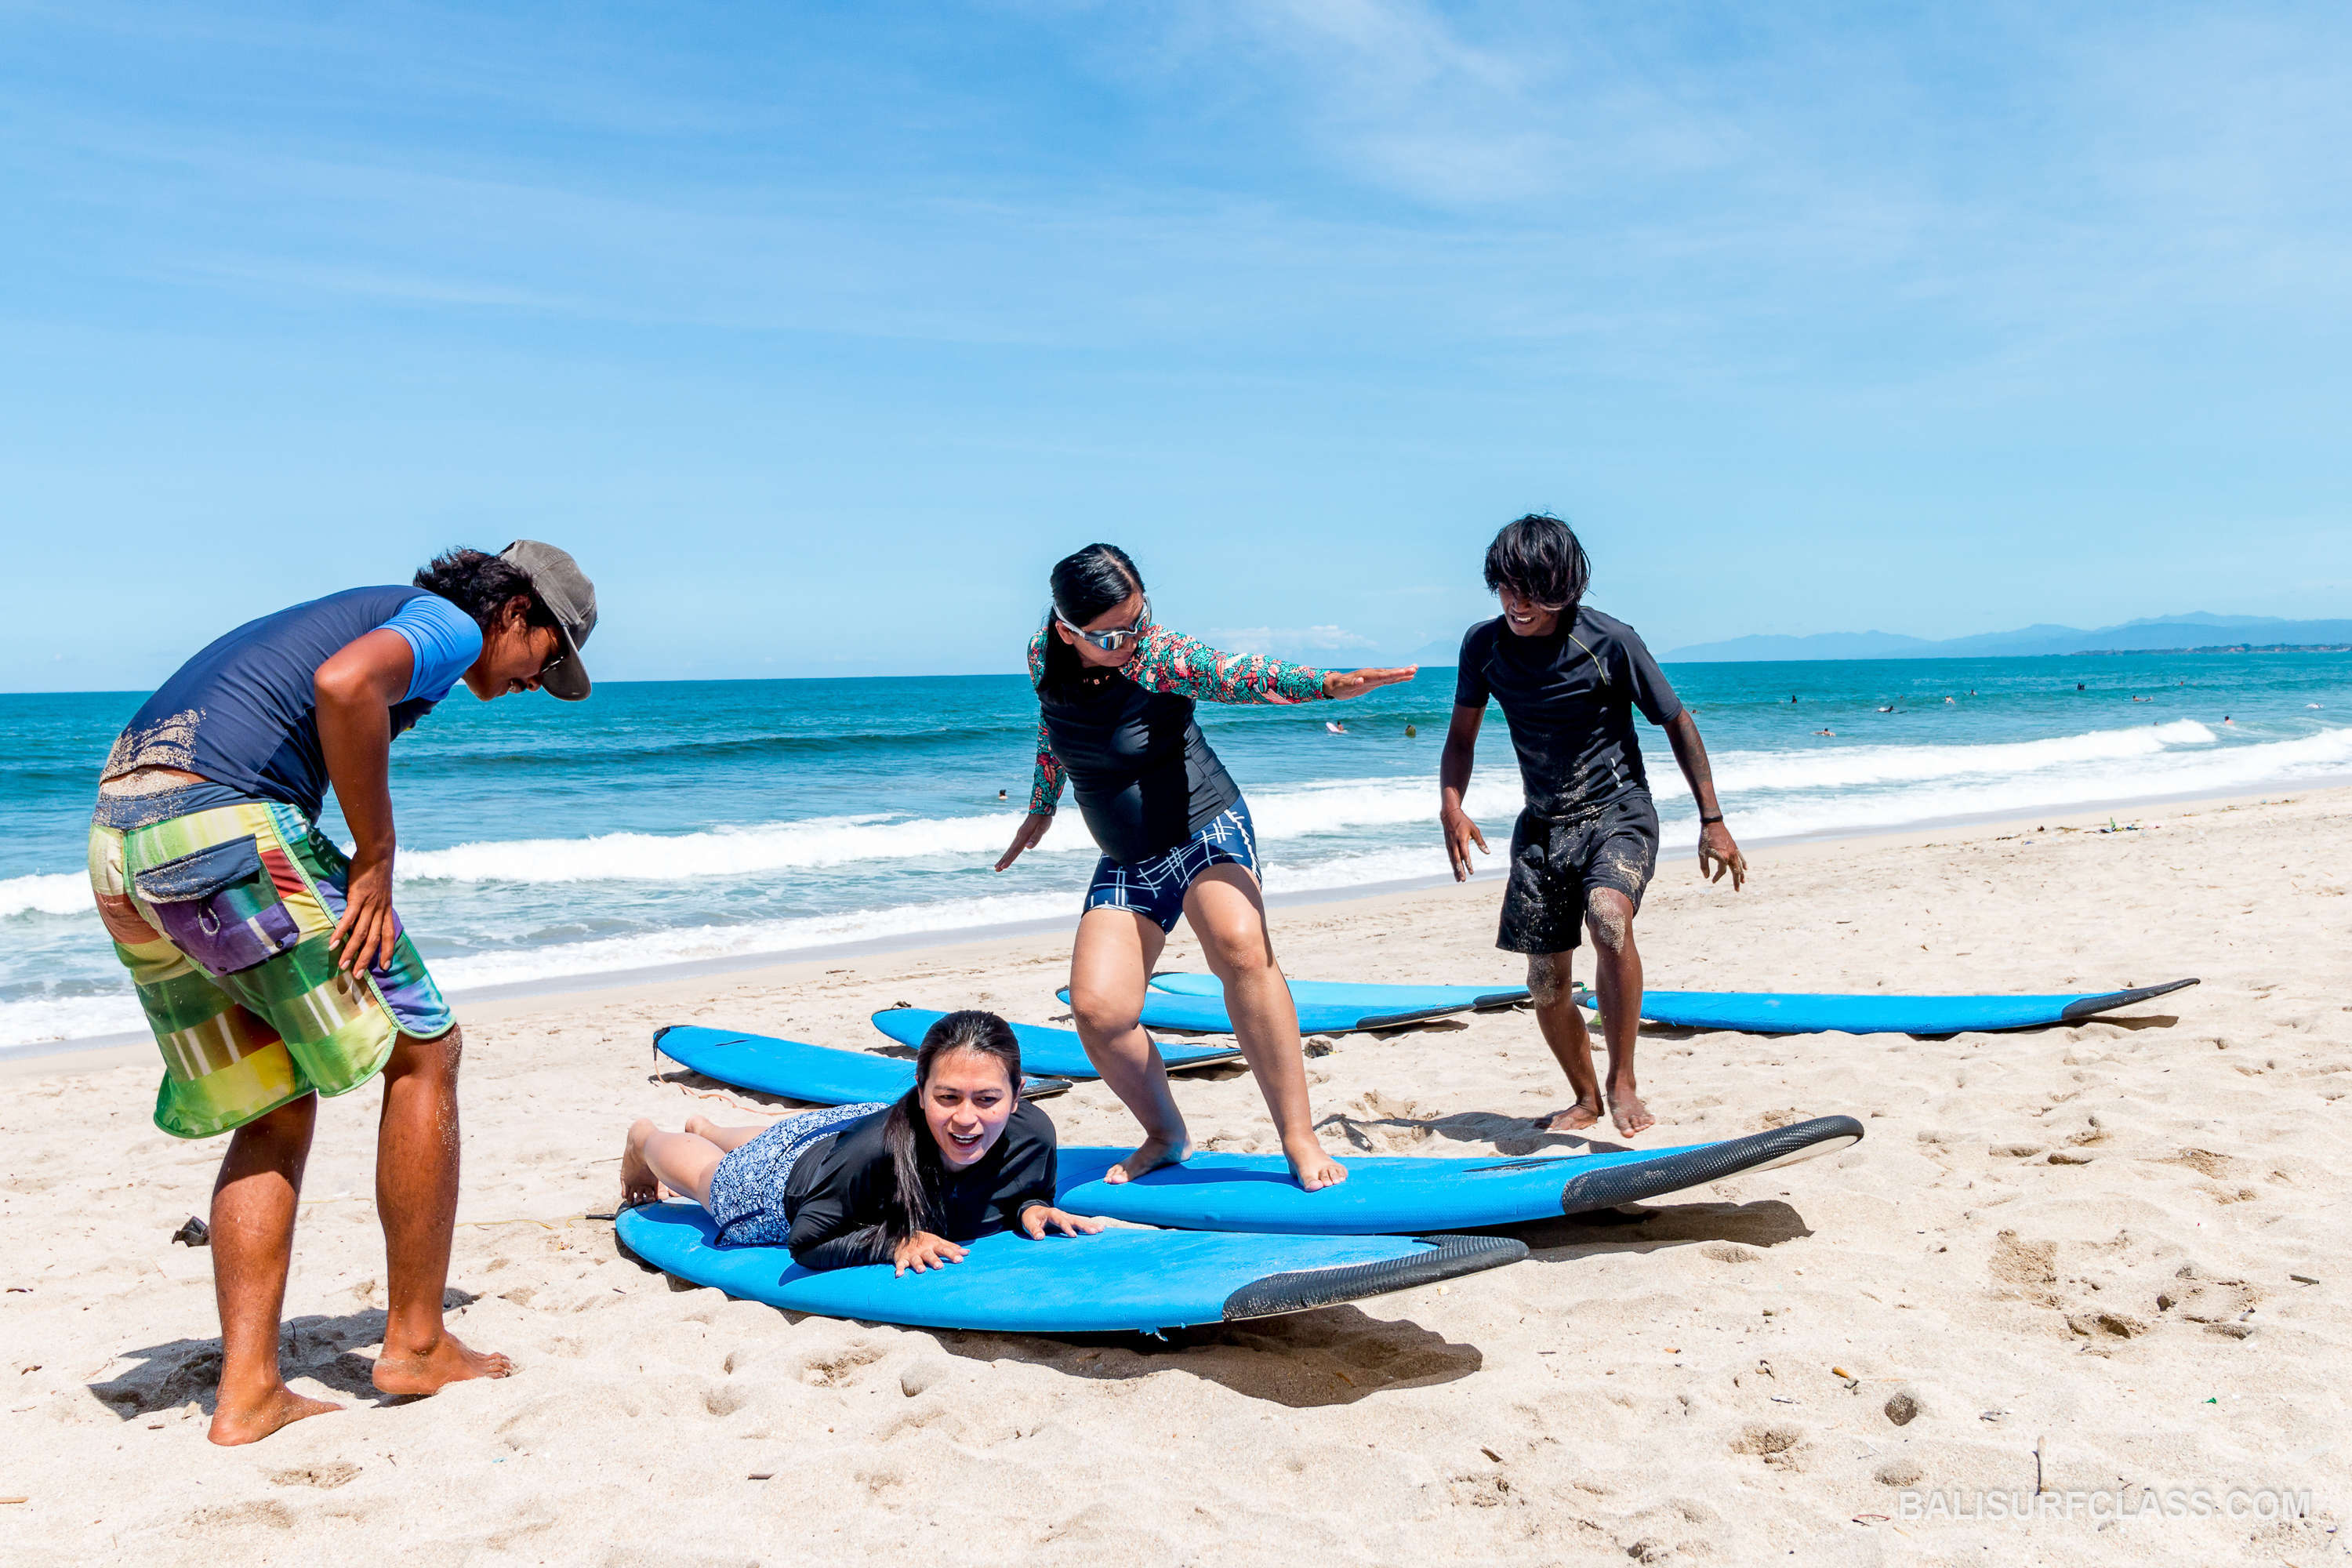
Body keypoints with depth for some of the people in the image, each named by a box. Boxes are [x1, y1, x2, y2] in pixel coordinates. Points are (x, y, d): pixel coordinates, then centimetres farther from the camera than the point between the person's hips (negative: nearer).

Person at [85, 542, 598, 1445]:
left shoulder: (361, 614, 30)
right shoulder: (449, 622, 2)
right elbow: (344, 685, -20)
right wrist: (376, 859, -12)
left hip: (119, 842, 9)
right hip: (225, 822, -9)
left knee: (277, 1109, 15)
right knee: (422, 1051, 4)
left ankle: (248, 1390, 11)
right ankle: (416, 1345, 11)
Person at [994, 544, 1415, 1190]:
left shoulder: (1158, 657, -20)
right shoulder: (1044, 657, -5)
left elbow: (1236, 674, -40)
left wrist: (1327, 683, -59)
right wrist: (1041, 808, 30)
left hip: (1207, 830, -5)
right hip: (1124, 863, 5)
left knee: (1241, 947, -34)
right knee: (1098, 1010, -13)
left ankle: (1299, 1137, -24)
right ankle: (1166, 1136, 15)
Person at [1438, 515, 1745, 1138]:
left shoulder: (1609, 641, -15)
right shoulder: (1484, 645, -4)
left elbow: (1676, 721, -6)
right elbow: (1462, 736, 8)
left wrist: (1712, 820, -7)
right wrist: (1451, 807, -10)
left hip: (1617, 811, -4)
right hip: (1543, 822, 4)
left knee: (1609, 919, -34)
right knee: (1547, 986, 4)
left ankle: (1623, 1080, -17)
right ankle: (1586, 1099, 30)